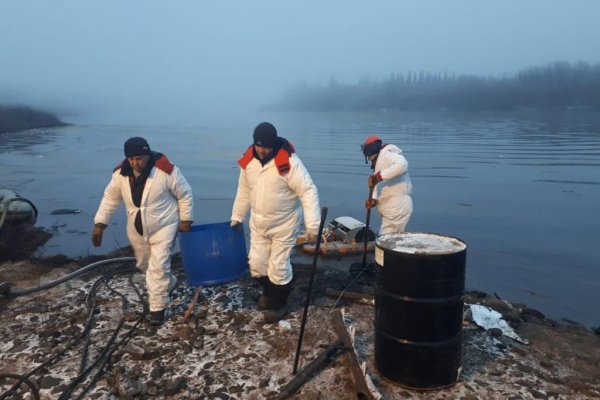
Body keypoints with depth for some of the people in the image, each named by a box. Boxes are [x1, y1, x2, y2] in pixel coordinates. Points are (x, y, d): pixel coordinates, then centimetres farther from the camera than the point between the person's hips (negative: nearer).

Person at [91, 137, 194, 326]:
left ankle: (158, 307, 7)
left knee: (158, 267, -9)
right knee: (144, 264, 20)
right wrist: (99, 224, -1)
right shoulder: (120, 173, -11)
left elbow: (185, 194, -13)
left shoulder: (166, 170, -24)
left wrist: (185, 219, -9)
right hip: (137, 229, 6)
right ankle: (168, 283, 46)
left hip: (163, 227, -5)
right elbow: (110, 198, 2)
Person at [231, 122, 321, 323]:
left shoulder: (288, 161, -23)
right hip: (258, 223, 6)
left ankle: (279, 303, 28)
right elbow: (244, 190, 10)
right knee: (256, 263, 13)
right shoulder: (248, 160, -5)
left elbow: (308, 192, -23)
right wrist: (236, 216, 15)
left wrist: (312, 225, -29)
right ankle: (269, 292, 42)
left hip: (284, 225, -5)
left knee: (278, 267, 4)